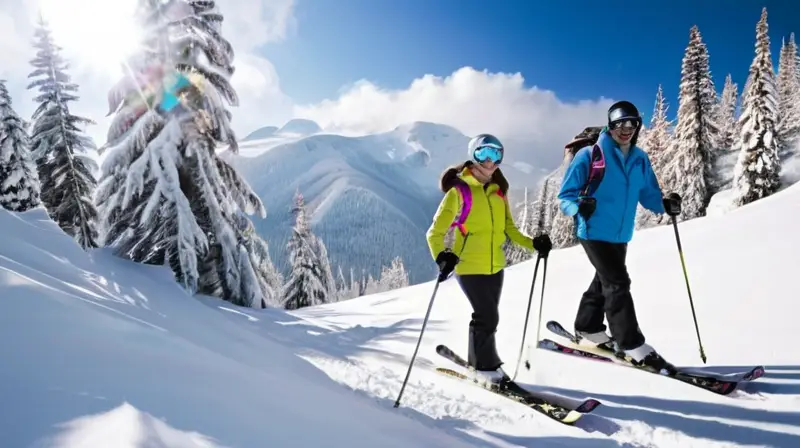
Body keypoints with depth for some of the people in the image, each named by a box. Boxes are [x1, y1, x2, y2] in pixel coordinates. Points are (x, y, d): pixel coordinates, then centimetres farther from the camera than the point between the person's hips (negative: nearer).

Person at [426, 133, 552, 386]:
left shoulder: (498, 191, 8)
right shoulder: (459, 190, -10)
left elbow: (508, 228, 15)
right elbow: (436, 232, -13)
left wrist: (533, 244, 1)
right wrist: (442, 257, -30)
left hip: (495, 265, 6)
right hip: (469, 266, -6)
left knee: (487, 317, 14)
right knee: (488, 317, -7)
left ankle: (478, 361, 32)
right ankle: (485, 368, 13)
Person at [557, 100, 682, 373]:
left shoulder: (640, 159, 7)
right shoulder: (589, 155, -10)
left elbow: (648, 193, 12)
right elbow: (565, 195, -8)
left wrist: (665, 204, -9)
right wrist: (579, 206, -30)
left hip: (620, 235, 7)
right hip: (595, 232, -7)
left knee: (604, 283, 18)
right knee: (618, 284, -11)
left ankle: (588, 331, 35)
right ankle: (632, 346, -5)